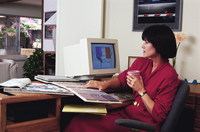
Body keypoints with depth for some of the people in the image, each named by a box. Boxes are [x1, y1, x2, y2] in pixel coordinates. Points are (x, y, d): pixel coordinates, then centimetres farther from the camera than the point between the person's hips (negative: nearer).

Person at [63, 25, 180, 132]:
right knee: (79, 121, -11)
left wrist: (141, 90, -16)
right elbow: (122, 79, 22)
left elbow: (159, 116, -14)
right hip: (126, 113, 7)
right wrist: (105, 84, 2)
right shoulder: (140, 63, 7)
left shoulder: (169, 76, -14)